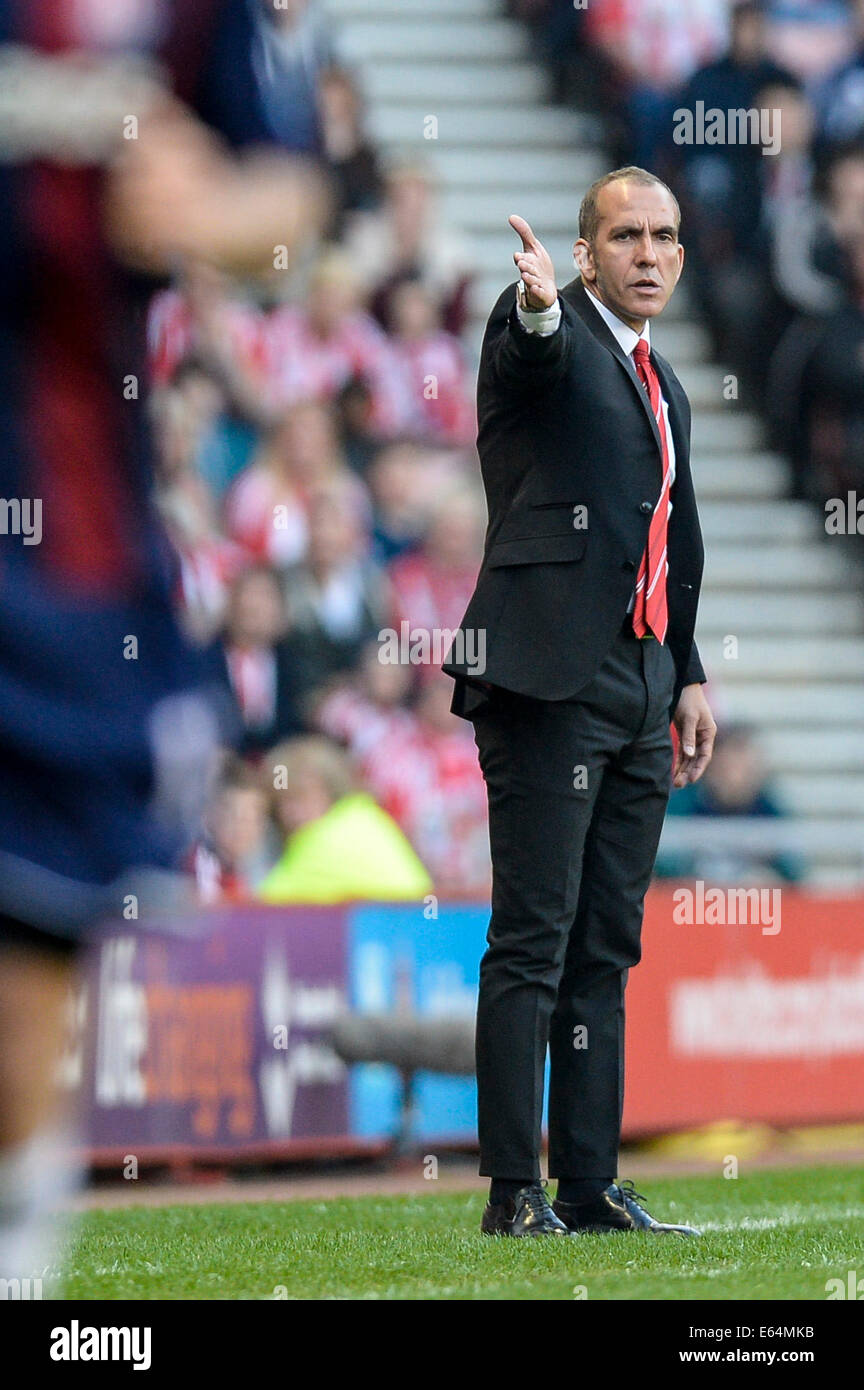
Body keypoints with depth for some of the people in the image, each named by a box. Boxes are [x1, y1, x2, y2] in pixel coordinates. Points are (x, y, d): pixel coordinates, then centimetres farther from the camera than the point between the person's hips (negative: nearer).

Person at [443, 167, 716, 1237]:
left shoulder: (663, 385, 21)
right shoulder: (545, 338, -3)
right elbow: (535, 351, -29)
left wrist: (690, 678, 20)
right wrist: (538, 306, -51)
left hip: (638, 695, 8)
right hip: (551, 680, -8)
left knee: (605, 949, 9)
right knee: (533, 944, -8)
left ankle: (592, 1186, 13)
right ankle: (515, 1190, -8)